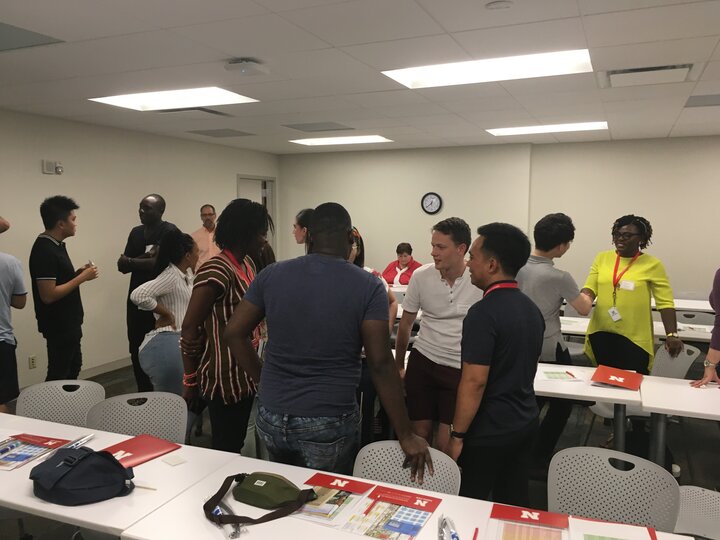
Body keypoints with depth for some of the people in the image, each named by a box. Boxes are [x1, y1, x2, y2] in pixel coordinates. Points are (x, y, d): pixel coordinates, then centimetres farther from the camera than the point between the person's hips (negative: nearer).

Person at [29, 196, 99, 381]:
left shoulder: (56, 245, 7)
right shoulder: (44, 251, -23)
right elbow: (48, 295, -27)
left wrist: (79, 273, 1)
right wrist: (82, 278, -21)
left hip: (68, 321, 10)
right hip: (58, 325, -10)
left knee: (73, 366, 22)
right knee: (59, 374, 3)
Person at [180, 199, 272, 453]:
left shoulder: (247, 264, 6)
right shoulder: (216, 271, -22)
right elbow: (189, 330, -19)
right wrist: (190, 380, -11)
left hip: (245, 374, 8)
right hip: (224, 378, -8)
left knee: (237, 444, 21)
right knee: (226, 450, 7)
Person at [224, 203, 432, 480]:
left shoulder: (271, 275, -2)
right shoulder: (368, 287, -12)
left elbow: (234, 333, 2)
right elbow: (381, 365, -15)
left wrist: (264, 380, 13)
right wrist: (406, 436, -8)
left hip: (272, 416, 4)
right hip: (328, 424, -3)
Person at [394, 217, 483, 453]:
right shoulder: (421, 276, -5)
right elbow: (406, 323, 8)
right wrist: (399, 366, 14)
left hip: (461, 369, -2)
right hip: (422, 362, 2)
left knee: (445, 444, -1)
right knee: (419, 434, 8)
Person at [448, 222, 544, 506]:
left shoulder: (484, 312, -21)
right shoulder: (532, 309, 6)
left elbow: (475, 381, -23)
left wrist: (457, 435, -15)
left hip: (489, 430, -8)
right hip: (525, 422, 8)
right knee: (514, 501, 18)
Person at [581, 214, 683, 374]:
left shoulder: (653, 264, -5)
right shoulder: (602, 258, 5)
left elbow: (665, 302, -6)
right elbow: (590, 287, 4)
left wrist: (672, 334, -14)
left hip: (634, 338, -3)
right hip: (601, 333, 3)